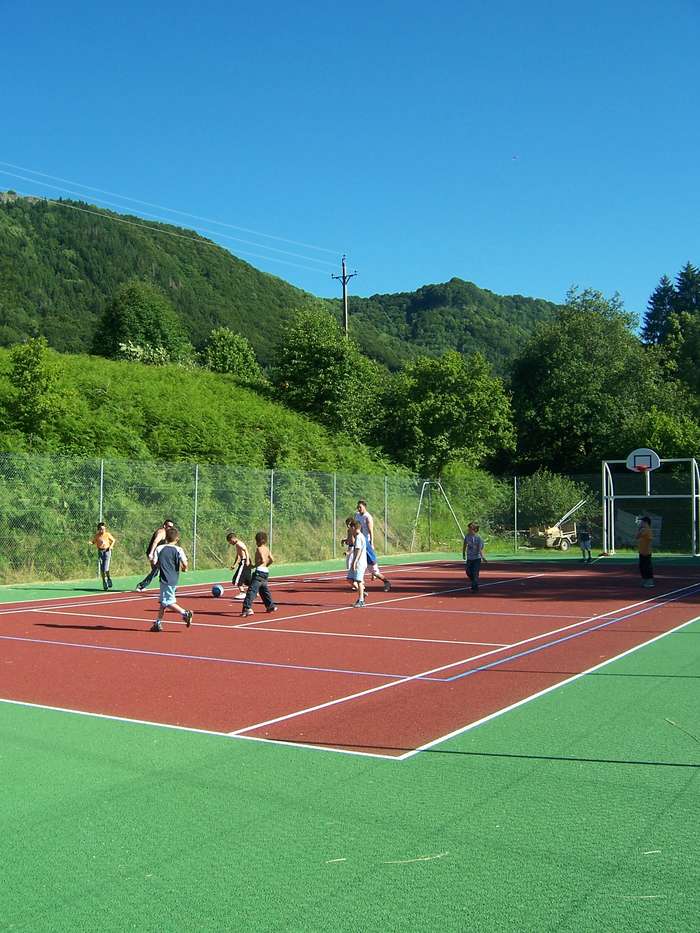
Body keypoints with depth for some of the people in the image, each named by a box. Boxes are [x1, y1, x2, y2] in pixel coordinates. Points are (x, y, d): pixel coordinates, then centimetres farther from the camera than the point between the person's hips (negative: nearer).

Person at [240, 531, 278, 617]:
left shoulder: (259, 549, -11)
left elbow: (263, 560, -23)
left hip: (259, 571, -9)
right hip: (266, 571, 9)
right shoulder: (267, 549, 13)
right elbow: (272, 560, 15)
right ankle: (271, 606, 34)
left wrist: (255, 564, -11)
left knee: (252, 590, -14)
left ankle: (248, 608, -25)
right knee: (264, 590, 25)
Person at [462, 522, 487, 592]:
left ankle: (475, 588, 4)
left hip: (477, 558, -5)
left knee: (475, 573, -7)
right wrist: (463, 554, 21)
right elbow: (465, 545, 14)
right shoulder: (467, 536, -2)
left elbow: (480, 549, -18)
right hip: (469, 558, 5)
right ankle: (474, 584, 30)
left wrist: (483, 557, -29)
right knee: (468, 572, 6)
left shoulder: (479, 538, -16)